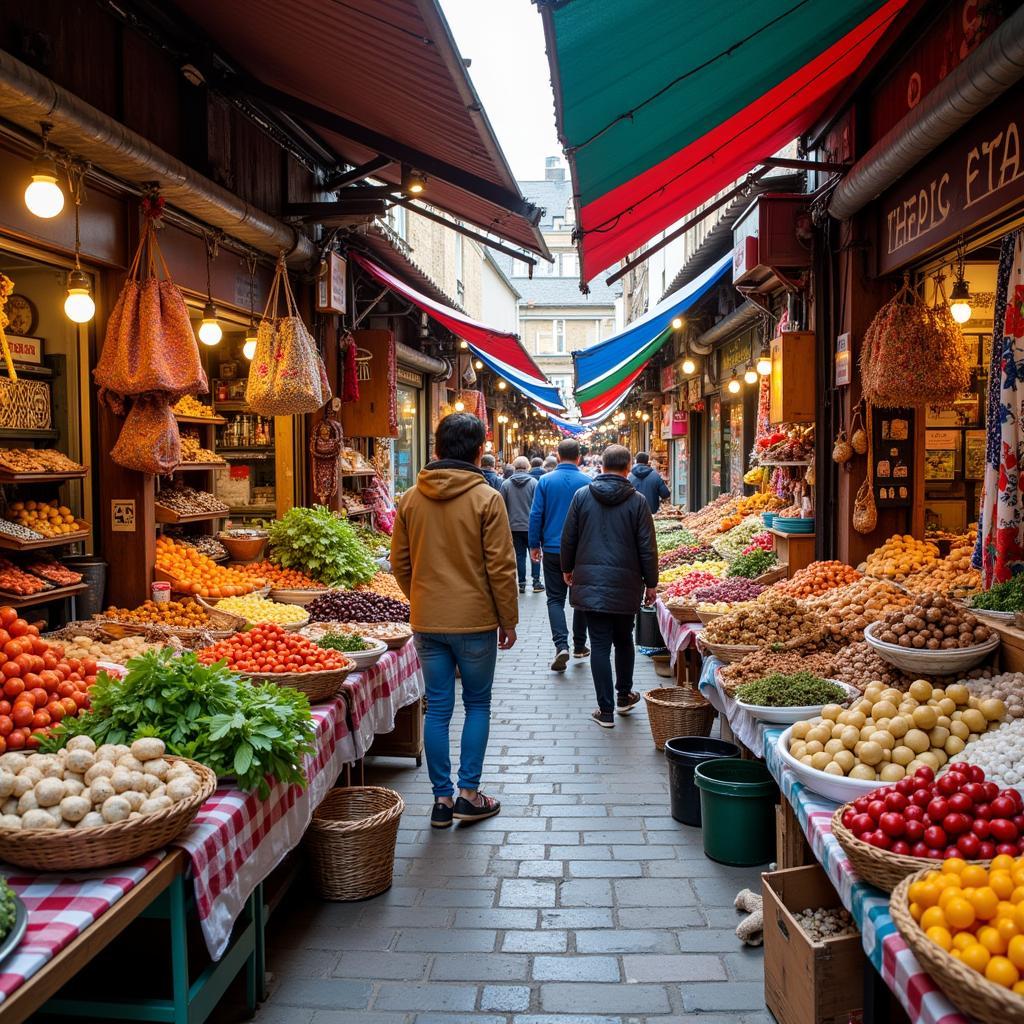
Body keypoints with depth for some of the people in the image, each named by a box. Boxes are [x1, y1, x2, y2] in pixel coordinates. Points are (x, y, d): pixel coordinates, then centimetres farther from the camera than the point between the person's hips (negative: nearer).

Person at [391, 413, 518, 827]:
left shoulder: (411, 498, 1)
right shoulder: (486, 498, -12)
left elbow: (400, 563, 8)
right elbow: (501, 567, -11)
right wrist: (509, 620, -1)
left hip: (426, 622, 4)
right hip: (475, 620, -3)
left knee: (437, 708, 10)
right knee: (477, 704, 12)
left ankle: (442, 798, 16)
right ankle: (468, 794, 14)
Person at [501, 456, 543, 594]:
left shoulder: (506, 484, -2)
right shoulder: (533, 483, -8)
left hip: (514, 526, 2)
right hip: (531, 525, -2)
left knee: (520, 555, 8)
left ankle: (521, 583, 8)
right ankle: (536, 581, 7)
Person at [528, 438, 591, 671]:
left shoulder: (545, 481, -4)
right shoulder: (587, 483, -5)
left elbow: (536, 515, -4)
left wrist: (534, 544, 5)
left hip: (552, 550, 0)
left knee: (555, 599, 4)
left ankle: (561, 645, -14)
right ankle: (579, 645, 23)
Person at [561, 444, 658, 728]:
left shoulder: (582, 496, -1)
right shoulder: (637, 500, -5)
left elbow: (568, 538, 5)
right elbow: (647, 547, -3)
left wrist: (568, 568, 20)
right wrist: (651, 582, 7)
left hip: (590, 582, 0)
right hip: (626, 584, 0)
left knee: (600, 644, 2)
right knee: (624, 640, 19)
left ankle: (606, 710, 3)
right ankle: (624, 696, 32)